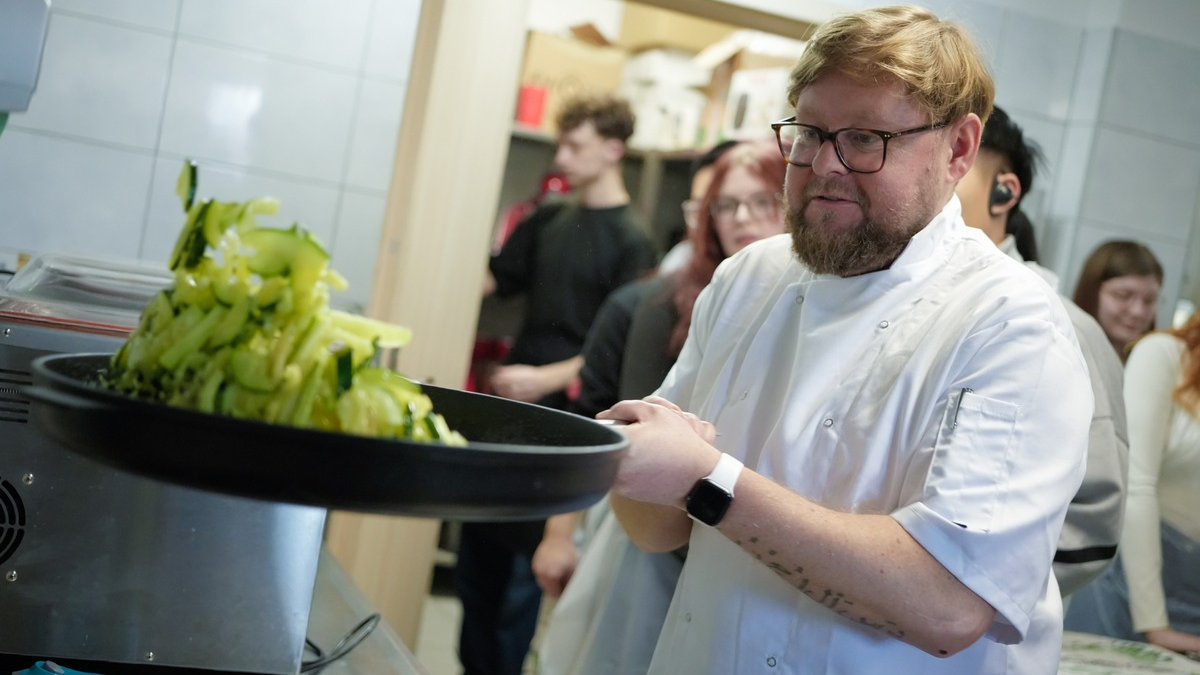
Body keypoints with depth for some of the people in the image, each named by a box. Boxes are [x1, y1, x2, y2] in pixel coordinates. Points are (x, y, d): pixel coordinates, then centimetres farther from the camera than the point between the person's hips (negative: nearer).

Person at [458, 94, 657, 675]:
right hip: (509, 408, 7)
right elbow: (492, 279, 17)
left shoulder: (631, 243, -9)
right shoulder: (549, 222, 11)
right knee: (477, 548, 13)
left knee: (523, 564, 1)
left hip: (562, 417, -7)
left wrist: (547, 378, -19)